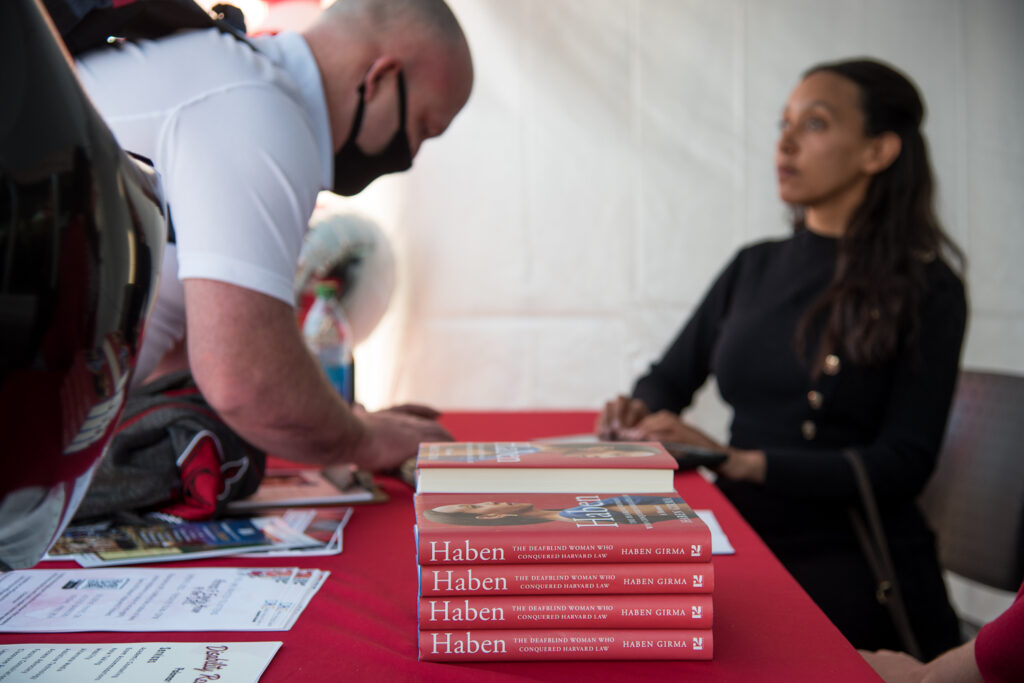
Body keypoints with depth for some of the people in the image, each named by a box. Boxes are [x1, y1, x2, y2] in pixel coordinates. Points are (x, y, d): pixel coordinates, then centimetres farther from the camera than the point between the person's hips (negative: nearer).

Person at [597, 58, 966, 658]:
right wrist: (639, 412, -5)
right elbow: (671, 378, 20)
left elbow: (903, 465, -12)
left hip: (847, 568, -4)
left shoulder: (926, 292, -4)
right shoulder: (755, 269, 11)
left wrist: (742, 462, -22)